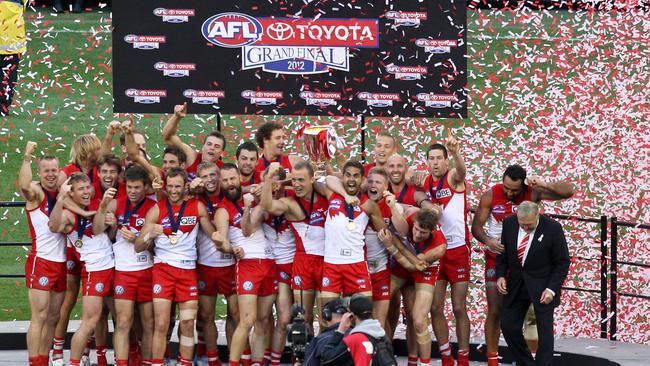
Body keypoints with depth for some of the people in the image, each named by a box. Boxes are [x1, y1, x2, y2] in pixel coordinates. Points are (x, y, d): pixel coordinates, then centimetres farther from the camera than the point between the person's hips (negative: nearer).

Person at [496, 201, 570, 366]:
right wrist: (500, 275, -6)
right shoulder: (509, 224, -5)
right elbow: (503, 253, 9)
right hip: (516, 284, 4)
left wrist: (552, 289, -17)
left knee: (545, 330, -4)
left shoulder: (552, 228, -16)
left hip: (542, 286, -4)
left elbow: (563, 262, -10)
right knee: (508, 326, 2)